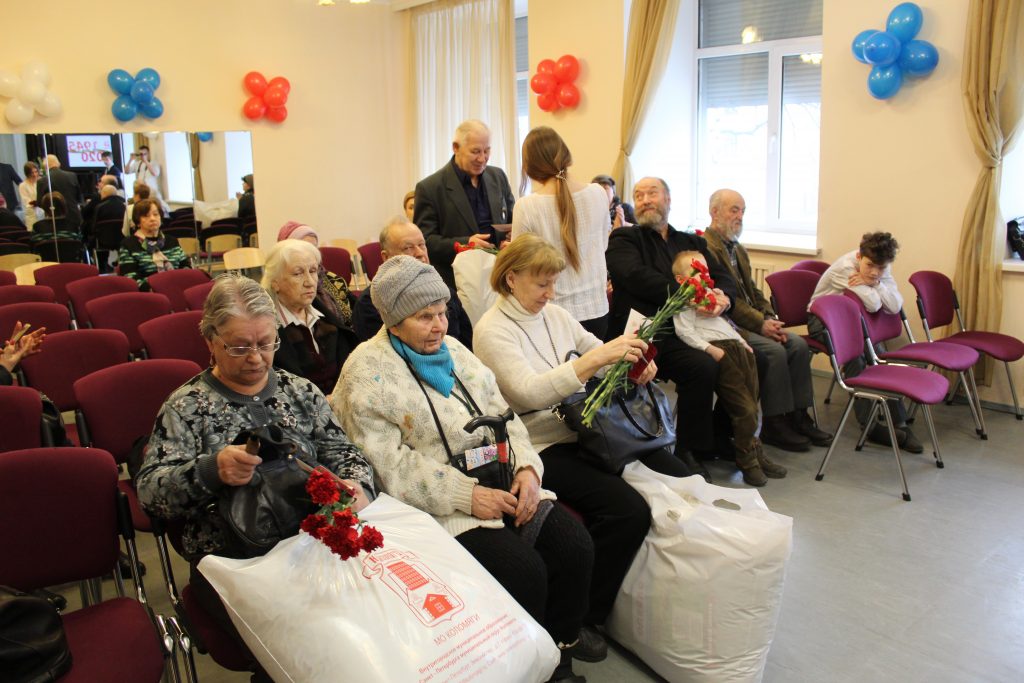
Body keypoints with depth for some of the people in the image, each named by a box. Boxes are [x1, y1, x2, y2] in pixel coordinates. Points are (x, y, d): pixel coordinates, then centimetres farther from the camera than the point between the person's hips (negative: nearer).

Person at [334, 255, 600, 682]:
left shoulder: (453, 350, 14)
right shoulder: (367, 375, -7)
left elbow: (501, 414, 11)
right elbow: (389, 467, -15)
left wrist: (527, 468, -7)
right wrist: (466, 495, -21)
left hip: (498, 483, 7)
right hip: (437, 505, -6)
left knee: (575, 545, -11)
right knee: (524, 568, -24)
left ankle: (564, 635, 16)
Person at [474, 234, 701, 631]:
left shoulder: (554, 313, 11)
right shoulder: (492, 330, -10)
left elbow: (599, 351, 19)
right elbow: (529, 392, -24)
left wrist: (636, 362, -4)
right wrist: (596, 357, -31)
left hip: (590, 429, 7)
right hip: (544, 445, -7)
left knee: (684, 479, -7)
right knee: (629, 511, -26)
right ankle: (582, 617, -6)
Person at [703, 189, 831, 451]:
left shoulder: (738, 249, 20)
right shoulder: (705, 247, -13)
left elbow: (752, 290, 19)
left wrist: (770, 318, 0)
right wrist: (760, 323, -18)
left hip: (752, 322, 9)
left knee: (798, 345, -7)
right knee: (774, 350, -24)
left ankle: (798, 416, 1)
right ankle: (774, 424, -12)